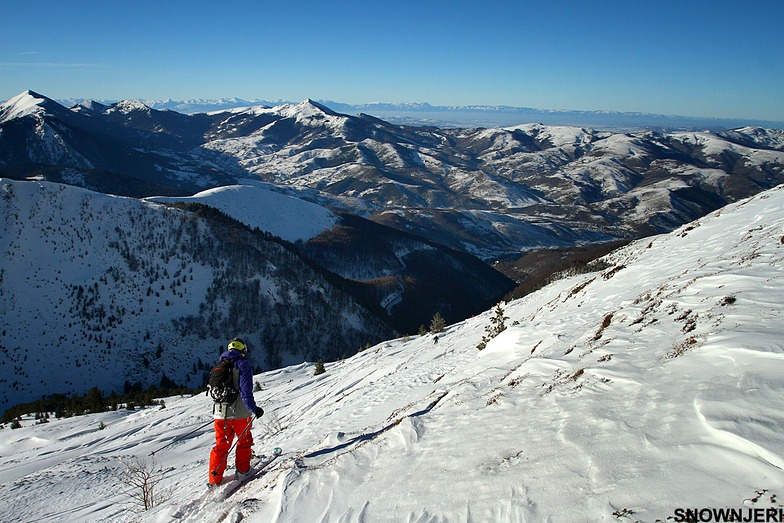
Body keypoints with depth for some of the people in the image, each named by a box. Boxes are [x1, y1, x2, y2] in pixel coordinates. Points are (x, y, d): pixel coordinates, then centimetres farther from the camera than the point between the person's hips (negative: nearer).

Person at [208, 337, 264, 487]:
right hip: (239, 413, -5)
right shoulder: (243, 363, -8)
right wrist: (253, 408, -18)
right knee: (244, 441, 16)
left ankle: (214, 480, 12)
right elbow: (245, 391, -18)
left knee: (221, 445, 13)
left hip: (220, 413, 6)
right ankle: (242, 470, 24)